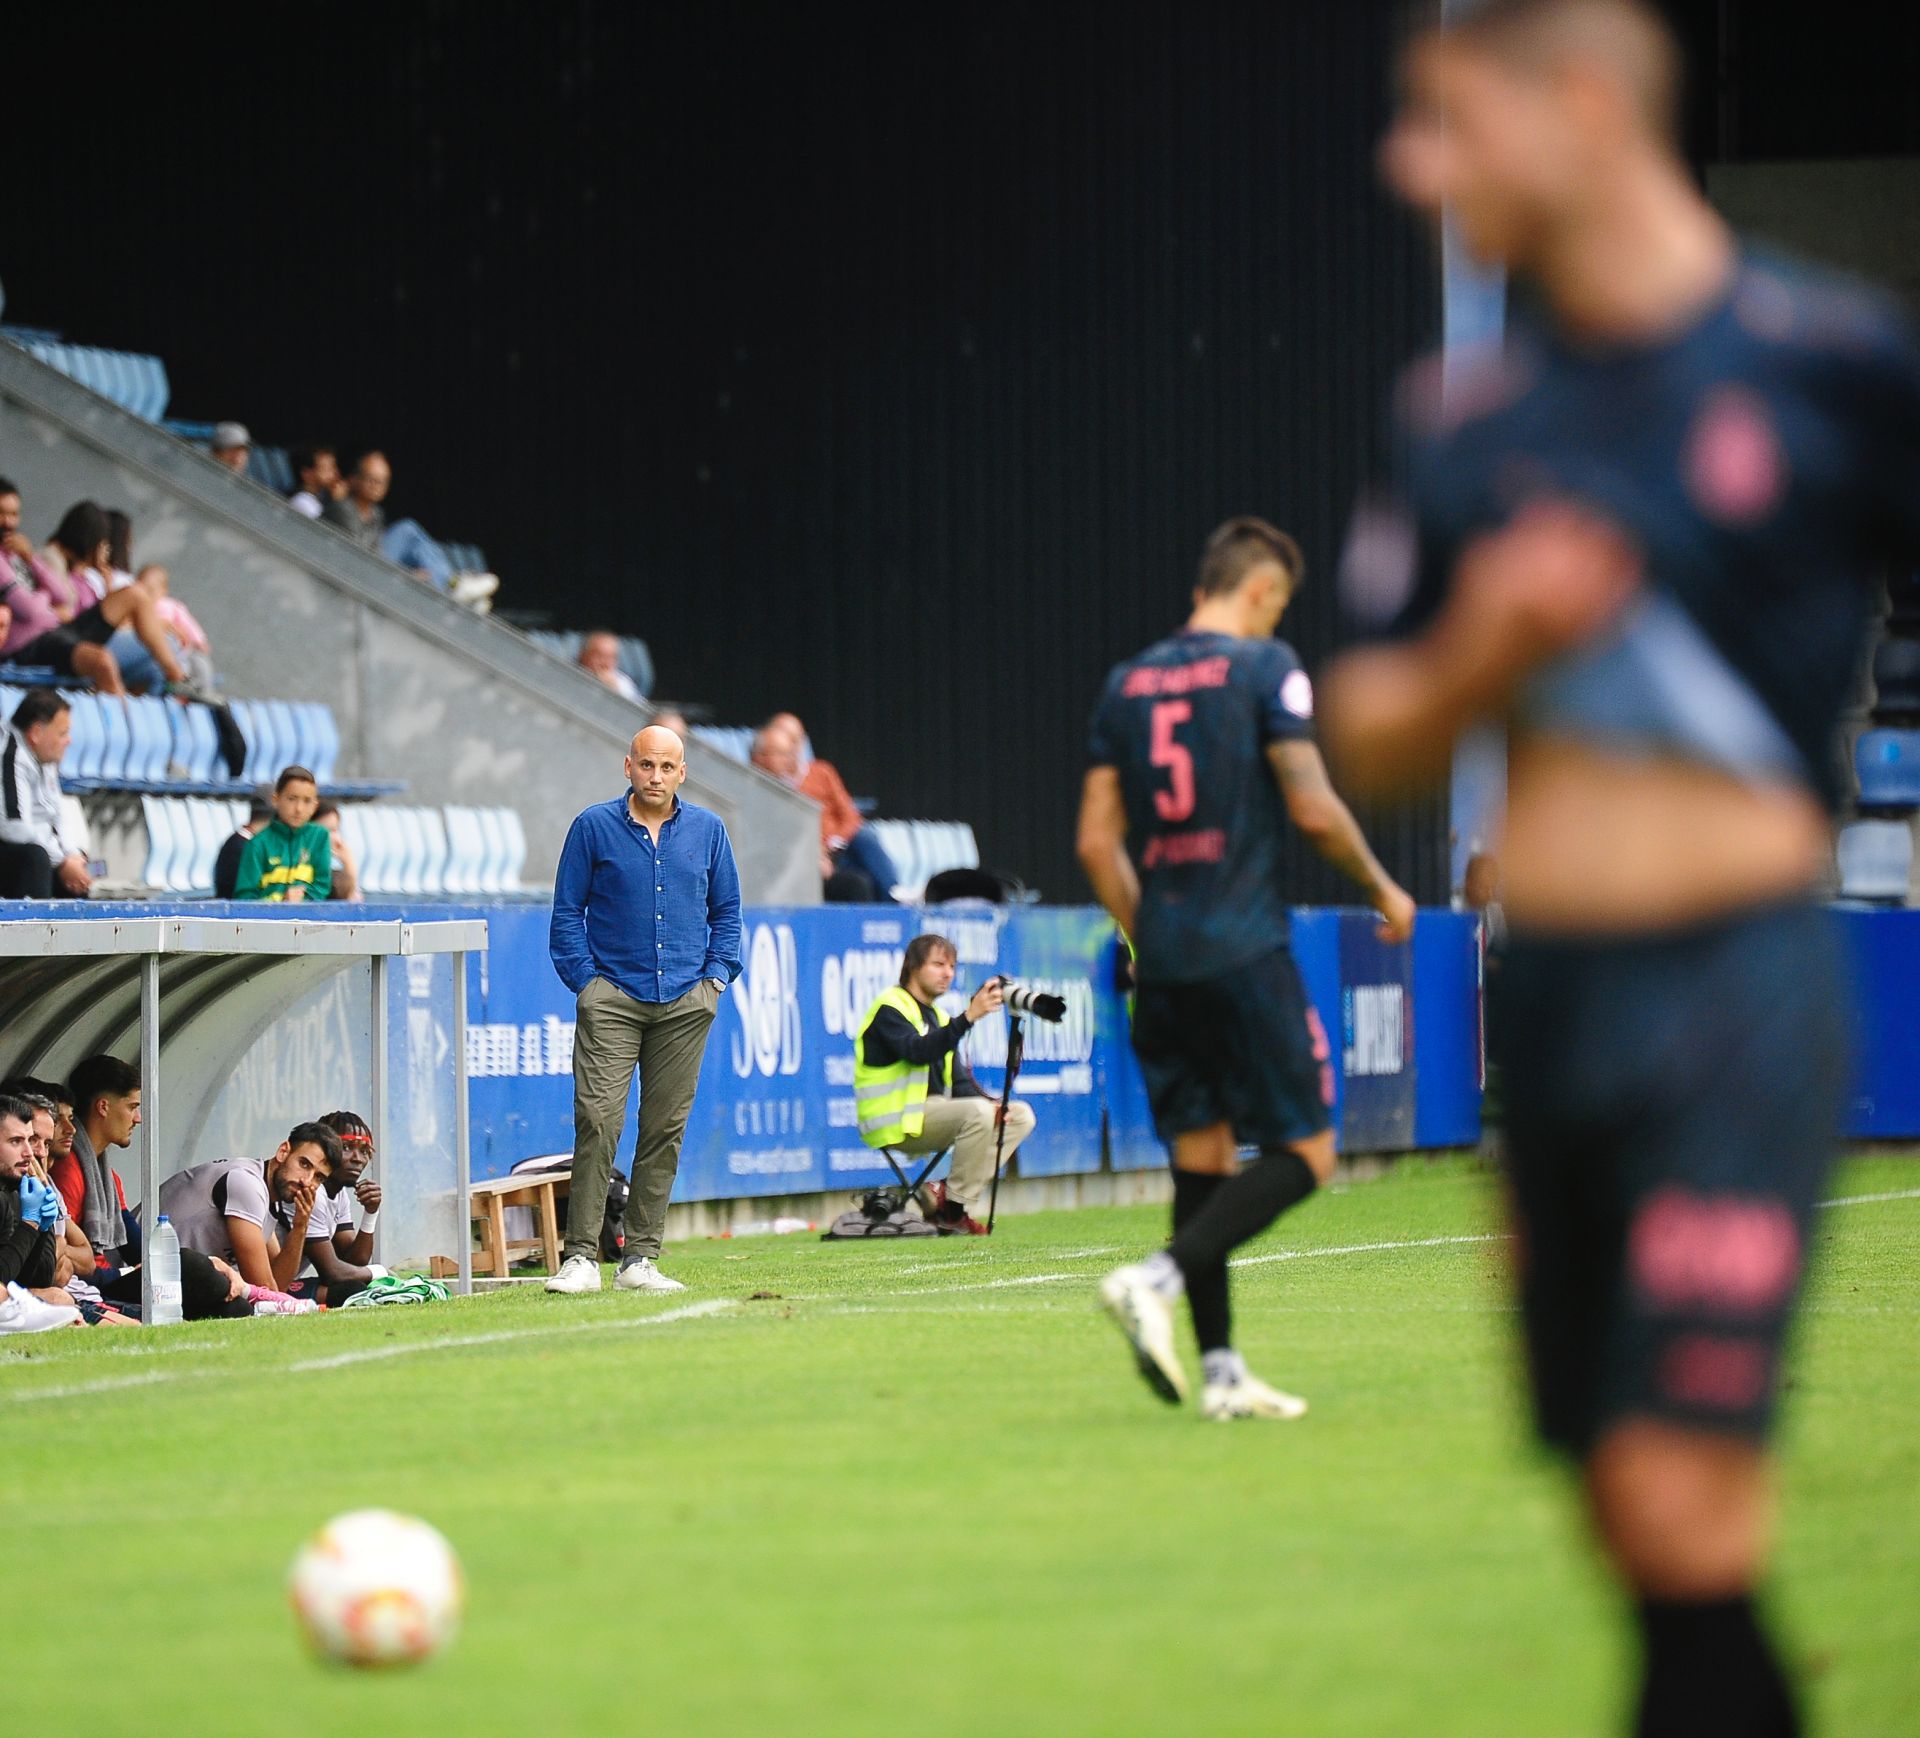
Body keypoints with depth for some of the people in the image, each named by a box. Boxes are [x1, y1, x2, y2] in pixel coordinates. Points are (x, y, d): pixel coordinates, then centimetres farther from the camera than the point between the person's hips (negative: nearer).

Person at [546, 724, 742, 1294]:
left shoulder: (707, 830, 10)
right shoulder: (594, 828, 2)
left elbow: (726, 910, 17)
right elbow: (567, 912, 5)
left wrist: (717, 976, 6)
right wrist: (584, 980, -4)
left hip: (685, 1003, 3)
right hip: (612, 998, -3)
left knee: (665, 1129, 3)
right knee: (597, 1121, -13)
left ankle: (640, 1258, 7)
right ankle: (582, 1256, -13)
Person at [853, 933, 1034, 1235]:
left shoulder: (937, 1016, 21)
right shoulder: (889, 1009, -7)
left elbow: (959, 1082, 16)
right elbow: (918, 1051, -27)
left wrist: (991, 1104, -5)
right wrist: (969, 1017, -36)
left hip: (932, 1113, 9)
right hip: (898, 1121, -9)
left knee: (1021, 1116, 1)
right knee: (977, 1112, -31)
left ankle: (948, 1195, -9)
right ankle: (953, 1211, -22)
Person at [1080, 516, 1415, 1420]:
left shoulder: (1128, 683, 12)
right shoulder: (1264, 667, -5)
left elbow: (1097, 840, 11)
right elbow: (1312, 807, -10)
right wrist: (1381, 887, 5)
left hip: (1163, 965, 6)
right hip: (1245, 953, -6)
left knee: (1203, 1156, 11)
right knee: (1303, 1153, -1)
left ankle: (1218, 1368, 9)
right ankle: (1158, 1280, -20)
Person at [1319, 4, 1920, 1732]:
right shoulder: (1473, 420, 9)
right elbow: (1370, 741, 14)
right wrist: (1482, 655, -6)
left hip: (1737, 986, -6)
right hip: (1544, 989, 6)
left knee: (1686, 1493, -15)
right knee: (1631, 1518, 9)